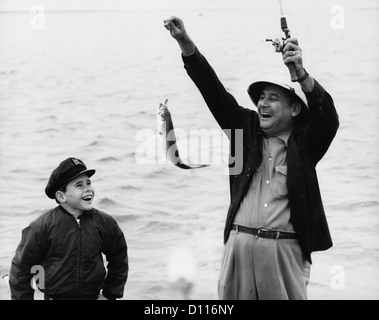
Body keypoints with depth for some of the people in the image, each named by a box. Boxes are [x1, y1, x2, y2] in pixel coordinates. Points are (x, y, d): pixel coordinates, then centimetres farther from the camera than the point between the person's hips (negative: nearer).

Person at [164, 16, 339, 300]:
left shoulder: (305, 141, 1)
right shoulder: (247, 128, 9)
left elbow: (328, 117, -17)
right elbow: (214, 91, 5)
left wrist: (302, 74, -33)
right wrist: (186, 43, -4)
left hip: (285, 249, -3)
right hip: (239, 243, 3)